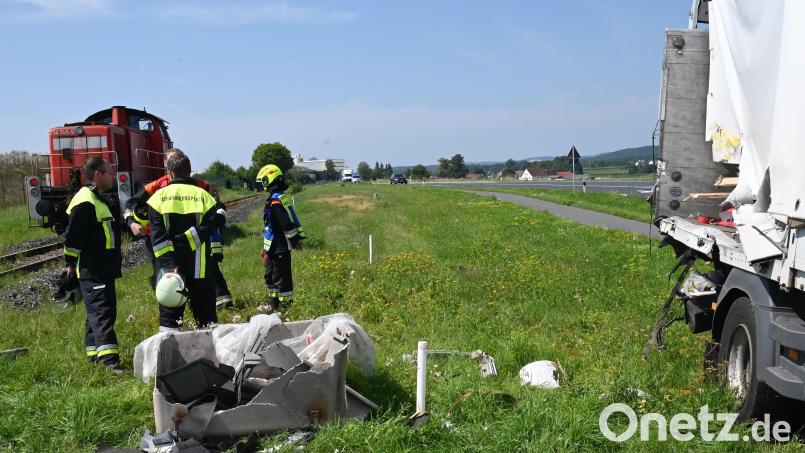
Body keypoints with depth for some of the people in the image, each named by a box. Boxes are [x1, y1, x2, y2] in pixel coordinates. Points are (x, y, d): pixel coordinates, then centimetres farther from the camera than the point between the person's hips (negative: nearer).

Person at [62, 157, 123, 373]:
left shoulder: (98, 200, 17)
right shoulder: (85, 202, -17)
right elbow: (72, 236, -19)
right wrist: (72, 263, -13)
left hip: (103, 269, 11)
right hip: (92, 272, -11)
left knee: (98, 312, 15)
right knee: (102, 312, -15)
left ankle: (95, 354, 24)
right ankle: (109, 360, -18)